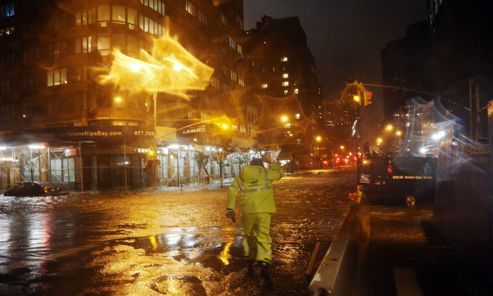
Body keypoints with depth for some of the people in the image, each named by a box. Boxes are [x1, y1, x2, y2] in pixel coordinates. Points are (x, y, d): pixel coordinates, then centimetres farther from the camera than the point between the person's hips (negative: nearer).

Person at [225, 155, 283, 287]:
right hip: (263, 210, -2)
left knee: (248, 235, 20)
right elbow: (279, 172, 22)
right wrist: (271, 162, 34)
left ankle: (250, 264, 23)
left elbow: (232, 191, 2)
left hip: (248, 211, 2)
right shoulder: (266, 173, 7)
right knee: (263, 237, -2)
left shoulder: (242, 176, 12)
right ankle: (264, 264, -20)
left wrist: (230, 209, 1)